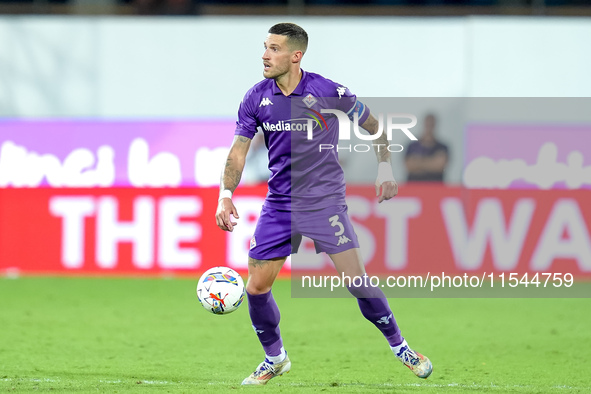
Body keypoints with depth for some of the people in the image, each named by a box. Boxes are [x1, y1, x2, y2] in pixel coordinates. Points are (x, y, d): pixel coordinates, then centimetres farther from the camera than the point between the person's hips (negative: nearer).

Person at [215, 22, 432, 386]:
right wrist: (226, 194, -12)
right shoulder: (257, 98, -2)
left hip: (325, 201, -3)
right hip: (279, 204, 4)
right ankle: (275, 358, 21)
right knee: (256, 286, -1)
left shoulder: (328, 92, -11)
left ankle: (398, 345, 10)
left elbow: (373, 124, 4)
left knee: (356, 279, -10)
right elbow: (239, 151, 2)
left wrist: (386, 168, 0)